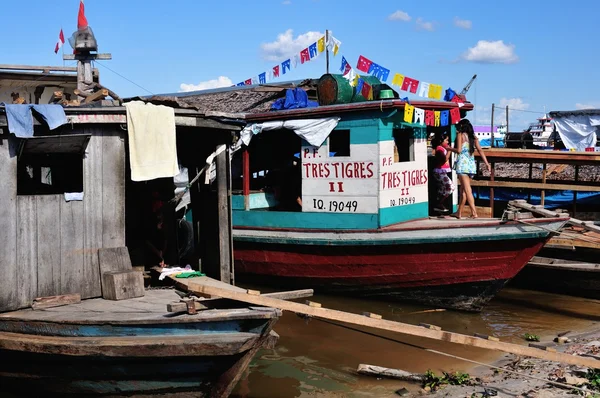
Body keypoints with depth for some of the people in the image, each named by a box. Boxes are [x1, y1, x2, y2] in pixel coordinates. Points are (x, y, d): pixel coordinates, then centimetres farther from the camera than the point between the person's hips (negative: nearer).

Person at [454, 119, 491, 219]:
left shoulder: (460, 135, -2)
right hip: (472, 165, 6)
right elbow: (480, 151, 7)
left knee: (467, 190, -8)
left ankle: (474, 212, -17)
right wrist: (487, 164, 6)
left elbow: (458, 150, -12)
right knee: (463, 189, 15)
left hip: (462, 164, -6)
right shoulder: (473, 137, 14)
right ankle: (459, 212, 22)